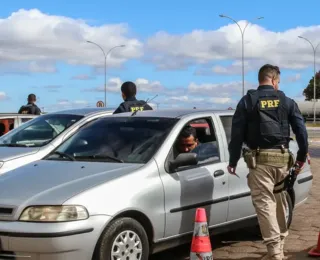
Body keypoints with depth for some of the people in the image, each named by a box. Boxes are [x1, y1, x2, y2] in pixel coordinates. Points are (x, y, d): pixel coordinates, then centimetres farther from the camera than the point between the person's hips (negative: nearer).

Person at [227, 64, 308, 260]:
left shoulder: (247, 101, 2)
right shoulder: (287, 101, 8)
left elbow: (237, 133, -1)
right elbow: (301, 130, 6)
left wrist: (233, 161, 5)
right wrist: (302, 156, 15)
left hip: (260, 158, -3)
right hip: (282, 158, 3)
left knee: (264, 203, -5)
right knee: (279, 201, 16)